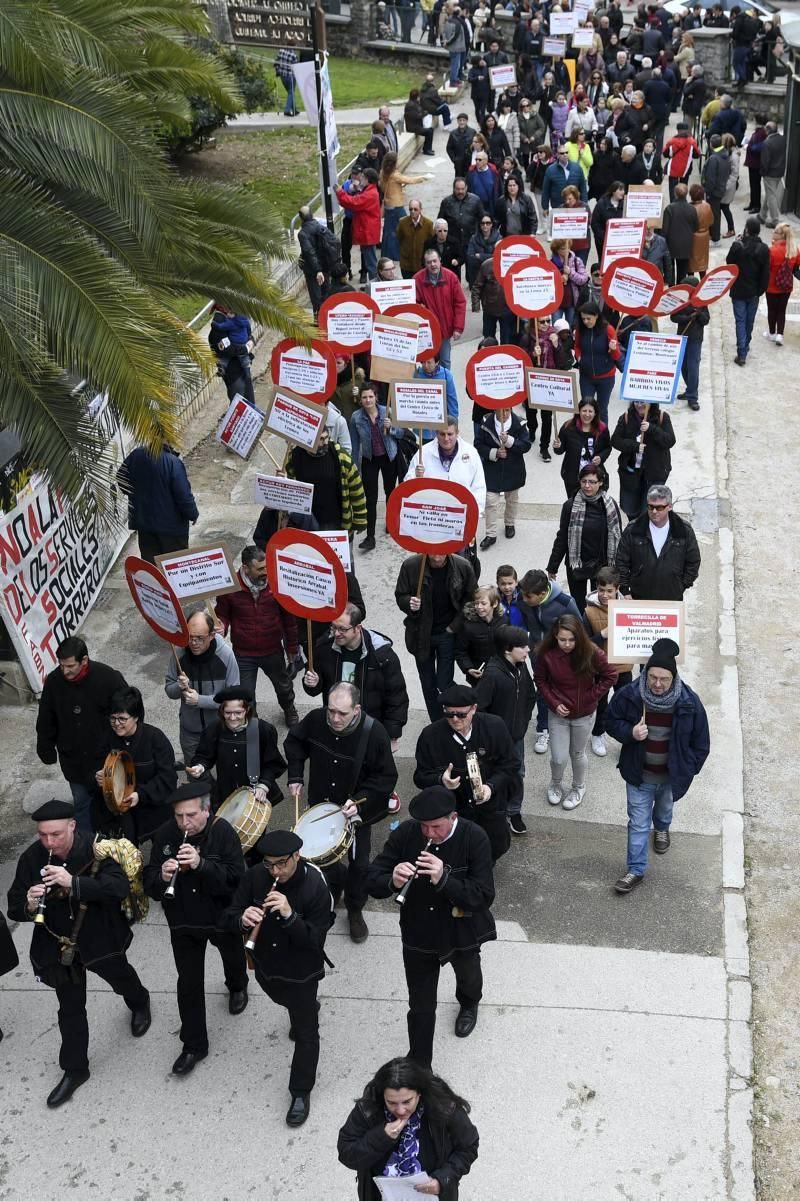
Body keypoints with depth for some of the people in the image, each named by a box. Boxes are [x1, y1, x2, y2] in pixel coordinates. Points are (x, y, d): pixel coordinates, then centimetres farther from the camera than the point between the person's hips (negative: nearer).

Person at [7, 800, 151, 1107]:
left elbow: (120, 887, -33)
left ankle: (139, 1003, 60)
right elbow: (14, 908, -10)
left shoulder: (95, 849, -23)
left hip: (100, 937, -1)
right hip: (59, 944, 1)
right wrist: (29, 905, -35)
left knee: (121, 979, 26)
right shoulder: (31, 858, -16)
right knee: (70, 1008, 12)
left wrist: (73, 883, -43)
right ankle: (74, 1070, 30)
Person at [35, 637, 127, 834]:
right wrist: (46, 749, 7)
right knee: (81, 802, 14)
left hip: (107, 756, -2)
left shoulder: (108, 677, -21)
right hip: (73, 759, 3)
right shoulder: (54, 681, -11)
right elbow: (45, 720, 3)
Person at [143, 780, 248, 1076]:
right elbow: (149, 885, -12)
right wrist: (162, 877, -36)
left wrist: (201, 864, -43)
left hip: (223, 917, -1)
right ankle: (194, 1045, 23)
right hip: (183, 922, 1)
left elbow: (236, 879, -30)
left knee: (233, 958, 28)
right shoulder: (164, 835, -16)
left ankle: (237, 987, 63)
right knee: (189, 983, 6)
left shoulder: (223, 832, -25)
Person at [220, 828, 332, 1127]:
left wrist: (290, 915, -44)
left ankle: (301, 1092, 30)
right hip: (266, 966, 5)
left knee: (305, 1031, 10)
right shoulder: (254, 877, -18)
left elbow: (316, 940, -28)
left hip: (301, 972, -5)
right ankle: (307, 1010, 68)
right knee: (287, 1002, 34)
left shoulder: (315, 886, -28)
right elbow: (227, 920, -16)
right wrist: (242, 920, -40)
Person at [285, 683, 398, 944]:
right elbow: (294, 741, 3)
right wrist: (295, 776, -5)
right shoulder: (315, 720, -20)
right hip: (321, 805, 3)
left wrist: (359, 802, -29)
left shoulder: (373, 733, -28)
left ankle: (355, 911, 36)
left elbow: (386, 777, -18)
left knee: (359, 864, 11)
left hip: (357, 810, -2)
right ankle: (336, 882, 51)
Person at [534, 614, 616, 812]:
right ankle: (555, 784, 36)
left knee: (578, 754, 17)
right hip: (558, 714, 0)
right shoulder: (546, 654, -20)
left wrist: (591, 696, -11)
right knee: (559, 758, 2)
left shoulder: (590, 653, -21)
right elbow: (540, 681, -3)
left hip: (584, 714, 0)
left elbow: (610, 675, -8)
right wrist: (554, 703, -14)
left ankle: (579, 788, 45)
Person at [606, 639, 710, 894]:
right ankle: (636, 869, 20)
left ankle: (662, 829, 63)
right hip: (639, 774, -1)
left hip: (671, 776, 1)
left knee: (664, 809, 31)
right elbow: (611, 722, -5)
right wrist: (630, 732, -25)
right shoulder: (629, 695, -22)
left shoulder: (688, 702, -22)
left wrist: (688, 770, -6)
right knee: (638, 823, 6)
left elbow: (700, 742, -8)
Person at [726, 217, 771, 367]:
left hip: (739, 291, -2)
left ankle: (742, 354, -6)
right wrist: (761, 290, 6)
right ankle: (745, 345, 37)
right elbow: (765, 273, -6)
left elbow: (729, 263, -3)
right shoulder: (764, 249, -9)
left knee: (740, 321, 1)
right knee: (750, 320, 19)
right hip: (754, 291, 3)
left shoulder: (738, 245, -18)